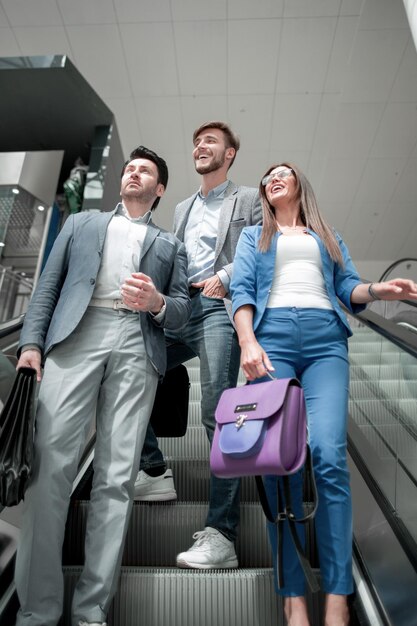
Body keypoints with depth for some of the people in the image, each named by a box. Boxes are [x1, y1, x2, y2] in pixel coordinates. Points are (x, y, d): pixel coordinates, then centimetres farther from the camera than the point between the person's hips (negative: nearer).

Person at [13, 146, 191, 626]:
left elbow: (182, 309, 12)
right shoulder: (80, 224, 25)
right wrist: (32, 342, 0)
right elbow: (49, 286, 14)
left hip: (137, 346, 0)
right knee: (51, 464, -8)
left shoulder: (170, 245, 24)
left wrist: (157, 303, -11)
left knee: (117, 475, -3)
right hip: (76, 337, 1)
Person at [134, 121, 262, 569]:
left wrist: (226, 276, -14)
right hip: (179, 309, 7)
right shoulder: (182, 208, 30)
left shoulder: (248, 199, 13)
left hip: (219, 307, -6)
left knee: (216, 413, -16)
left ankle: (220, 536, -9)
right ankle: (155, 473, 13)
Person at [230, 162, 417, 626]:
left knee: (329, 457, -14)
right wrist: (247, 342, -9)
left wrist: (378, 290, -6)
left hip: (325, 339, 1)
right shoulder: (253, 236, 25)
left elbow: (347, 287, 17)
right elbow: (241, 290, 8)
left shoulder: (327, 236, 30)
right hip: (272, 336, 0)